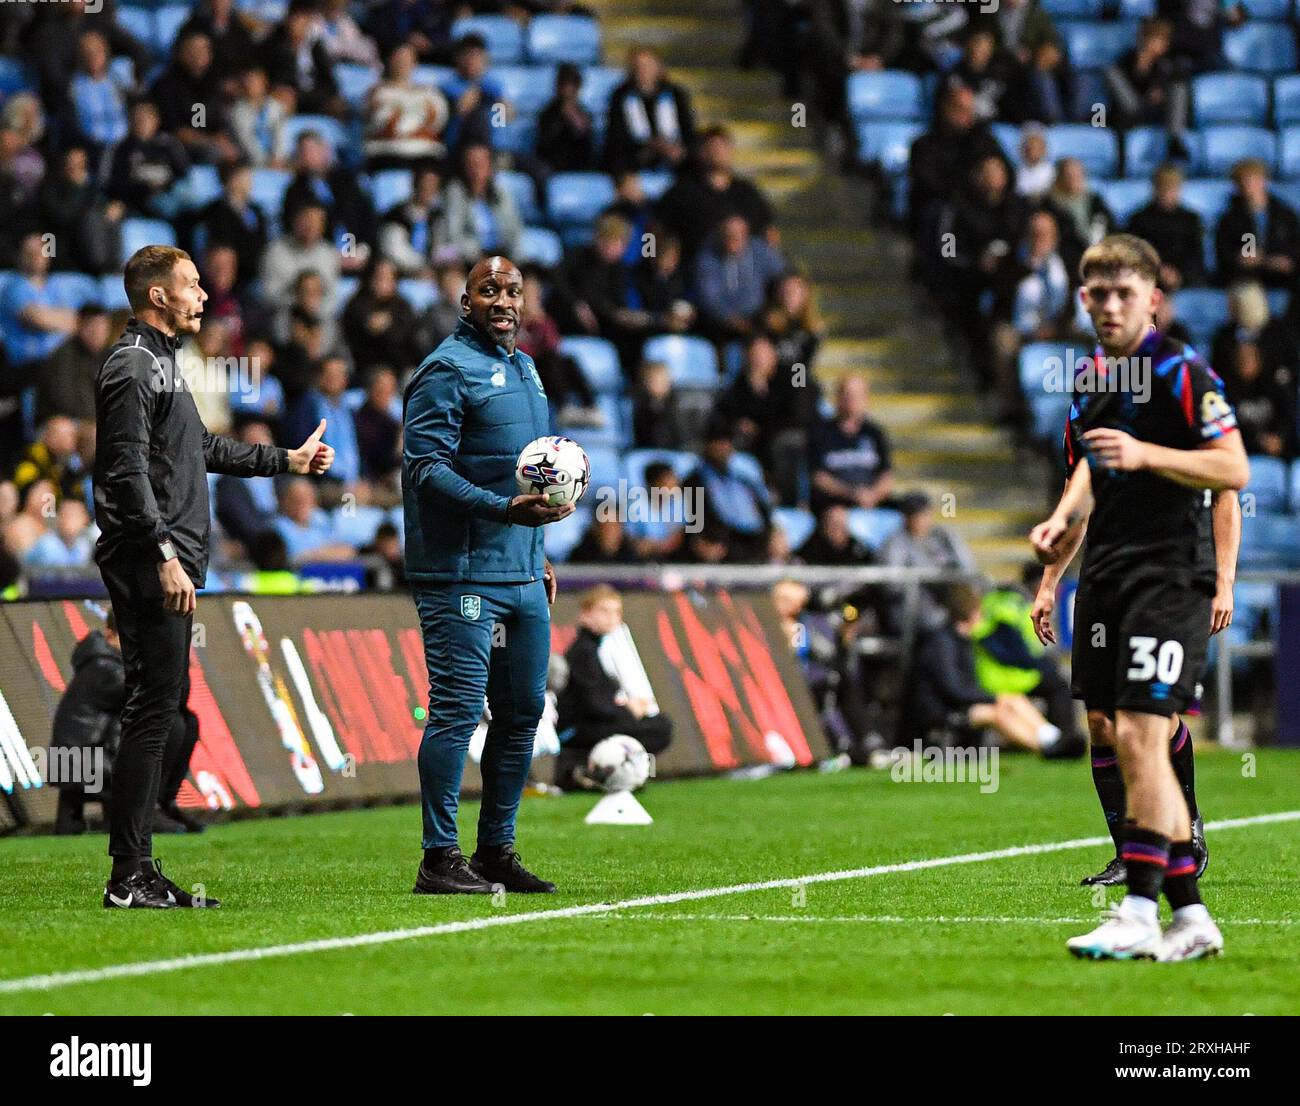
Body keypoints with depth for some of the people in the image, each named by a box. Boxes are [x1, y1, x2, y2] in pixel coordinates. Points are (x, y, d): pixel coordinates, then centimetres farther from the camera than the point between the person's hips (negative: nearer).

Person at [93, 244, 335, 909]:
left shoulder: (161, 362, 22)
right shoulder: (131, 367, -10)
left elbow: (202, 449, 34)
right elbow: (127, 469, -18)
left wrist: (286, 461, 40)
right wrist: (164, 554, -24)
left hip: (171, 566, 10)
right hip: (148, 566, -10)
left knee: (157, 712, 9)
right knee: (152, 711, -11)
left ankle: (140, 873, 11)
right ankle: (128, 876, -11)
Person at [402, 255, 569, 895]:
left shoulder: (524, 369, 20)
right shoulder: (447, 370, -8)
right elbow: (426, 466, -17)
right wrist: (505, 510, -26)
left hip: (523, 577, 9)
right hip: (463, 576, -9)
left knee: (522, 711, 11)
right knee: (458, 710, -9)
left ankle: (497, 850, 19)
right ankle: (439, 859, -7)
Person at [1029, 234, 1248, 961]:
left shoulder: (1183, 371, -7)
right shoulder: (1089, 381, 16)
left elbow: (1235, 469, -13)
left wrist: (1144, 454, -21)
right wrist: (1065, 519, 12)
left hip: (1170, 573, -8)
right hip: (1107, 575, 8)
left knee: (1140, 734, -15)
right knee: (1122, 745, 6)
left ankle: (1139, 914, -14)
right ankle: (1191, 916, 12)